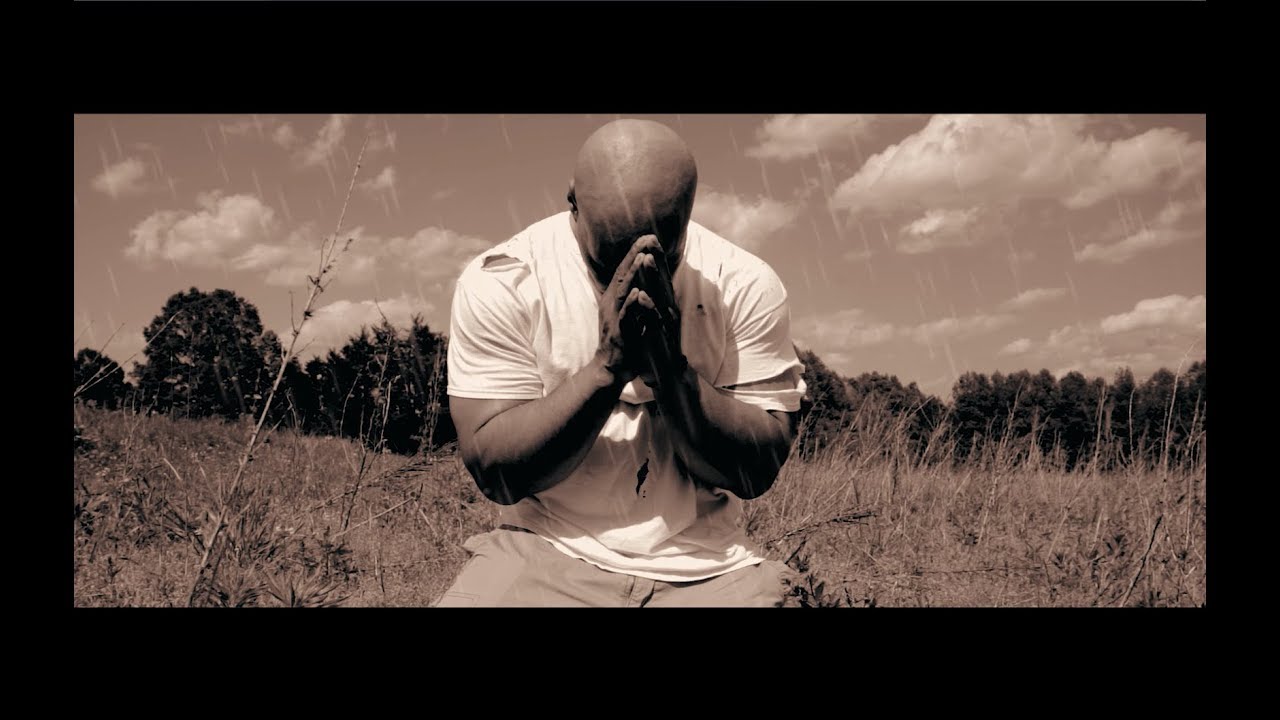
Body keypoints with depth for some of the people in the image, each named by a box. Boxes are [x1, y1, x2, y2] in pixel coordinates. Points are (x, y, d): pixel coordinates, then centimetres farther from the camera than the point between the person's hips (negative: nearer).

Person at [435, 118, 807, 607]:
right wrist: (608, 365, -24)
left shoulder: (746, 285, -8)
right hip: (549, 555, -2)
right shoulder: (500, 280, -11)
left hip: (704, 568, 3)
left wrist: (671, 365, -23)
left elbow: (759, 471, -9)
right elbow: (493, 471, -14)